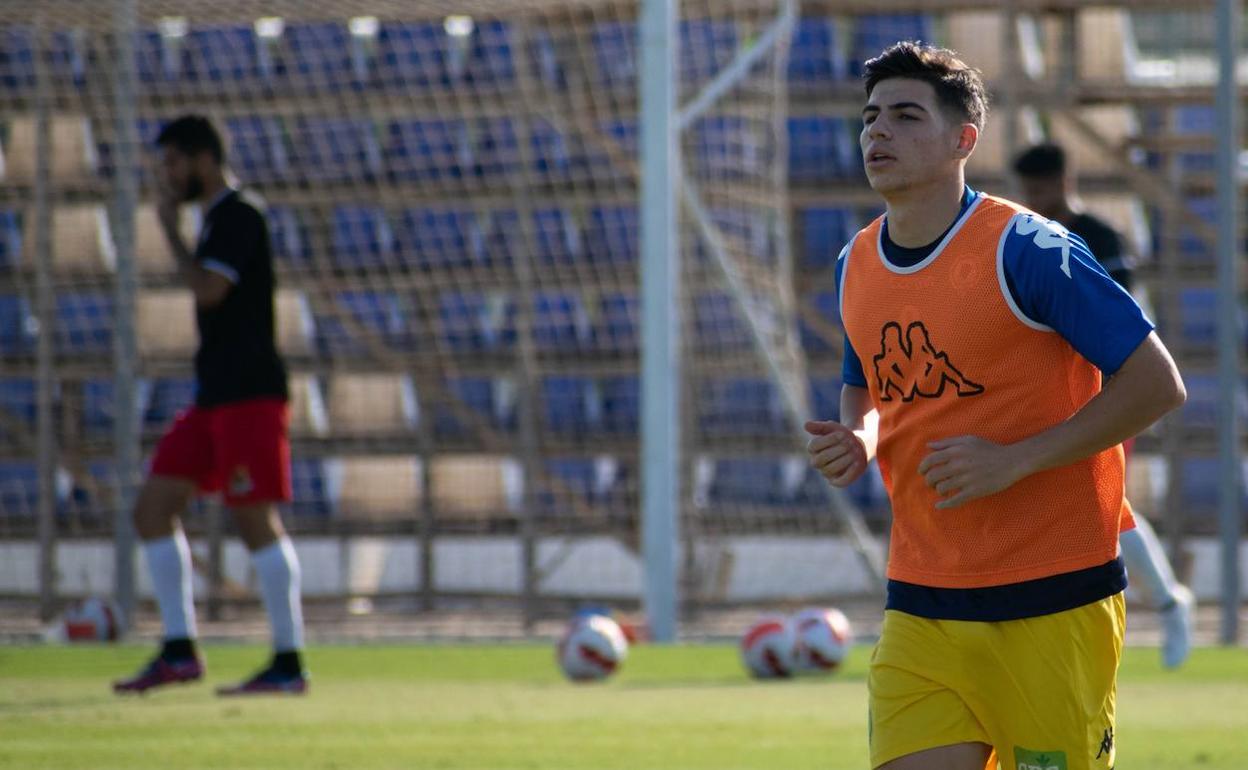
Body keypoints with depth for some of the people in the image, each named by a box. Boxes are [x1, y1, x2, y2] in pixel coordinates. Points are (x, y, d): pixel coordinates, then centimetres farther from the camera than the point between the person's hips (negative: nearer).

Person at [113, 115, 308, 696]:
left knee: (255, 518, -9)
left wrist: (170, 231, -9)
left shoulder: (239, 217, -10)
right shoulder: (217, 221, 19)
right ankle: (179, 653, 7)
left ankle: (289, 663, -6)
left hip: (249, 395, -10)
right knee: (153, 508, 6)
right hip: (214, 397, 10)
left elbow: (208, 291, -21)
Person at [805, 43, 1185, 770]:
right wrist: (857, 440, 1)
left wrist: (1015, 460, -19)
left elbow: (1158, 383, -13)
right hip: (919, 609, 6)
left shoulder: (1025, 250, -13)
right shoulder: (856, 267, 8)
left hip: (1050, 604, -6)